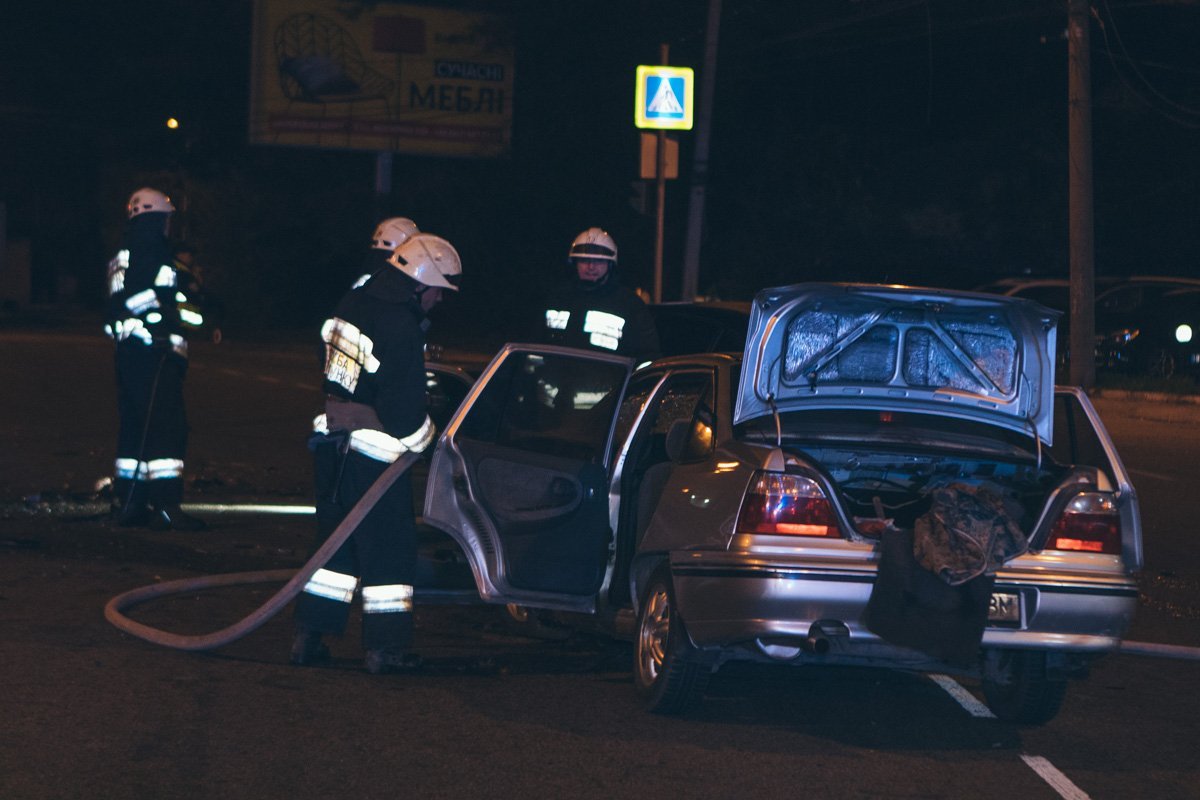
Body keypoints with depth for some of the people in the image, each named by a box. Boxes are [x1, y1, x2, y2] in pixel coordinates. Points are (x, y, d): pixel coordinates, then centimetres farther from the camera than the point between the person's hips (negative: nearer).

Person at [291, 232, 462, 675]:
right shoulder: (402, 329, -20)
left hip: (331, 438, 8)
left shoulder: (352, 304, 7)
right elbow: (404, 410, -18)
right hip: (374, 451, -8)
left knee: (334, 538, 16)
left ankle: (308, 637, 17)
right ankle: (385, 646, 4)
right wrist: (424, 439, 1)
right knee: (388, 546, 2)